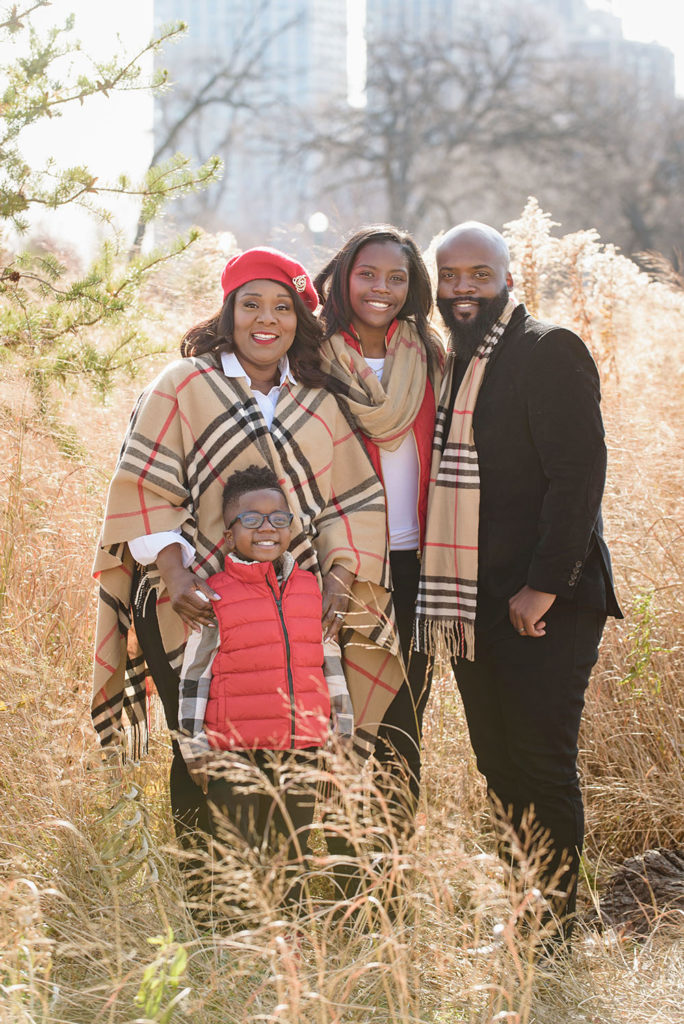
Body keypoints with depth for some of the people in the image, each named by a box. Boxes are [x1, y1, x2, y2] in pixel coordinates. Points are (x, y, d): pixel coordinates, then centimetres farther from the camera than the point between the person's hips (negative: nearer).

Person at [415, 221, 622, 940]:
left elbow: (579, 474, -15)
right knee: (498, 771, 10)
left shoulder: (550, 352, -8)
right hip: (472, 607, 7)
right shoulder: (450, 364, 16)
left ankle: (554, 933, 5)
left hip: (544, 605, -7)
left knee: (542, 769, -4)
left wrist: (545, 585, -19)